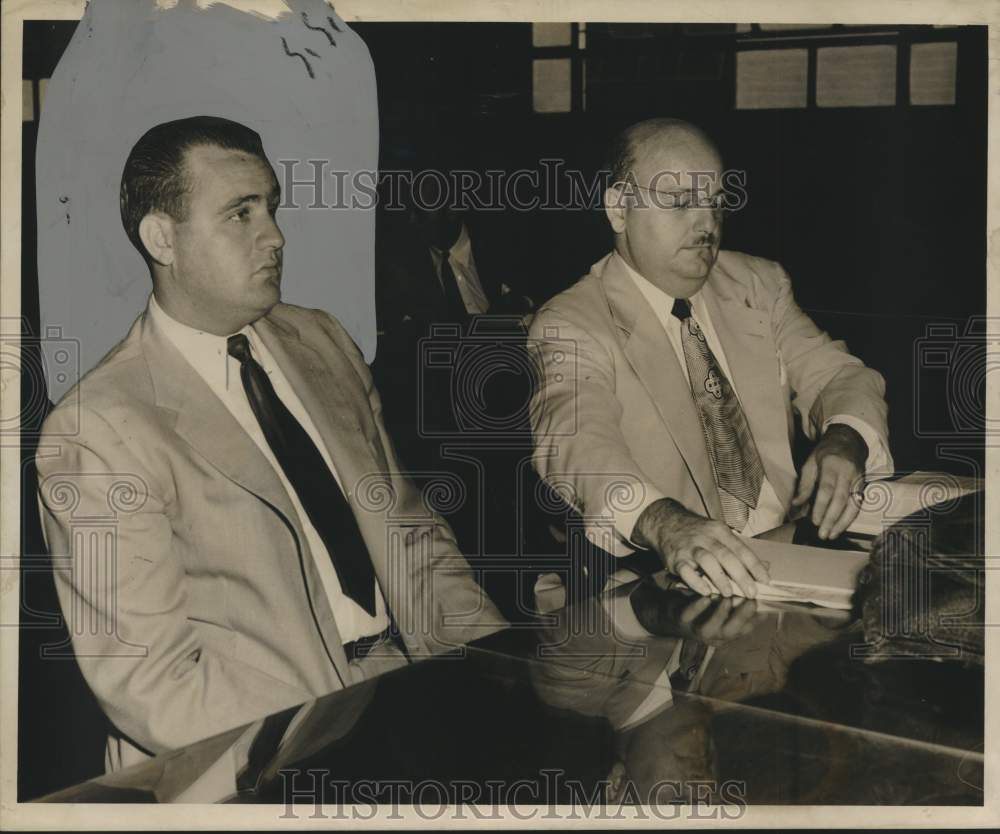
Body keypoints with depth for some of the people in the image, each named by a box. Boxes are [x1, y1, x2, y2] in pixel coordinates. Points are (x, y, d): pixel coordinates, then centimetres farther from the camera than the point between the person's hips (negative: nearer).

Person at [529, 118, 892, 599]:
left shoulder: (761, 285, 15)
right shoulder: (569, 326, -5)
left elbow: (837, 376, 10)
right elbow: (576, 440, -22)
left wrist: (844, 442, -15)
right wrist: (664, 523, -42)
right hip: (672, 574, -4)